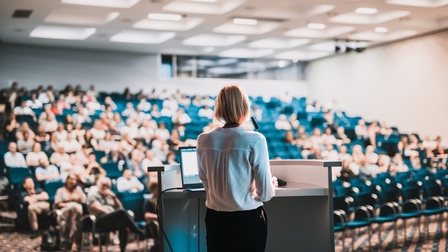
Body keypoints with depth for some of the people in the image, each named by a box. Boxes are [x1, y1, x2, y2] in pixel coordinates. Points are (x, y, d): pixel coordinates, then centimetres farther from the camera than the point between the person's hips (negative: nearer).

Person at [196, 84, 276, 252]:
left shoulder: (204, 140, -3)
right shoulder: (255, 141, -15)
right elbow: (264, 193, -10)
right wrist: (272, 185, 13)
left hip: (215, 219, 3)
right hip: (248, 220, -3)